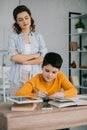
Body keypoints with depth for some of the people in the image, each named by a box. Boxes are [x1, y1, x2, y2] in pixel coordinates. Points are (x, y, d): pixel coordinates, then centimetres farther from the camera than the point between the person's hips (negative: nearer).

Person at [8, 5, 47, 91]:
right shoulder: (13, 37, 3)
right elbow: (13, 57, -10)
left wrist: (24, 61, -8)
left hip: (35, 76, 1)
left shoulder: (38, 36, 8)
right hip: (18, 77, -1)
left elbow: (44, 58, -2)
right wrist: (34, 55, -4)